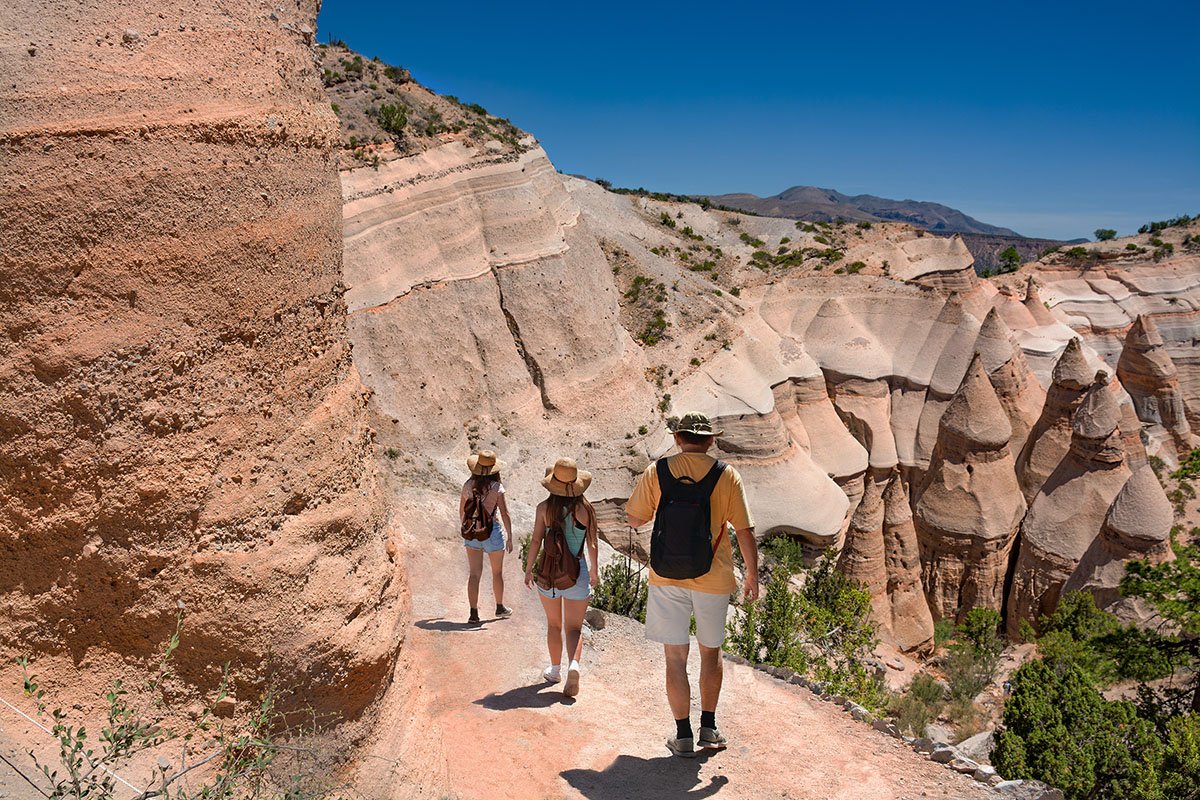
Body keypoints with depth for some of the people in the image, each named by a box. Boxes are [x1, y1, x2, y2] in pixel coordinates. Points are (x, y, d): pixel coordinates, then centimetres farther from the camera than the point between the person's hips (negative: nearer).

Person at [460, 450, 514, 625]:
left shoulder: (468, 485, -1)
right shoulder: (496, 487, -12)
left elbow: (462, 512, 9)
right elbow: (505, 514, -12)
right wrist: (509, 537, -6)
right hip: (492, 531, -3)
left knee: (474, 574, 5)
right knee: (497, 572, 17)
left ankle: (474, 613, -2)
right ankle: (500, 608, 32)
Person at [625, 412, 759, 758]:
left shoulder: (656, 472, -4)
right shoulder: (726, 476, -7)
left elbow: (635, 519, 5)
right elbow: (745, 532, -7)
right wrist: (753, 575, 4)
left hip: (666, 579, 0)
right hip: (712, 581, 0)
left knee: (675, 657, 8)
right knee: (711, 652, 20)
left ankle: (683, 735, 14)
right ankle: (709, 728, 29)